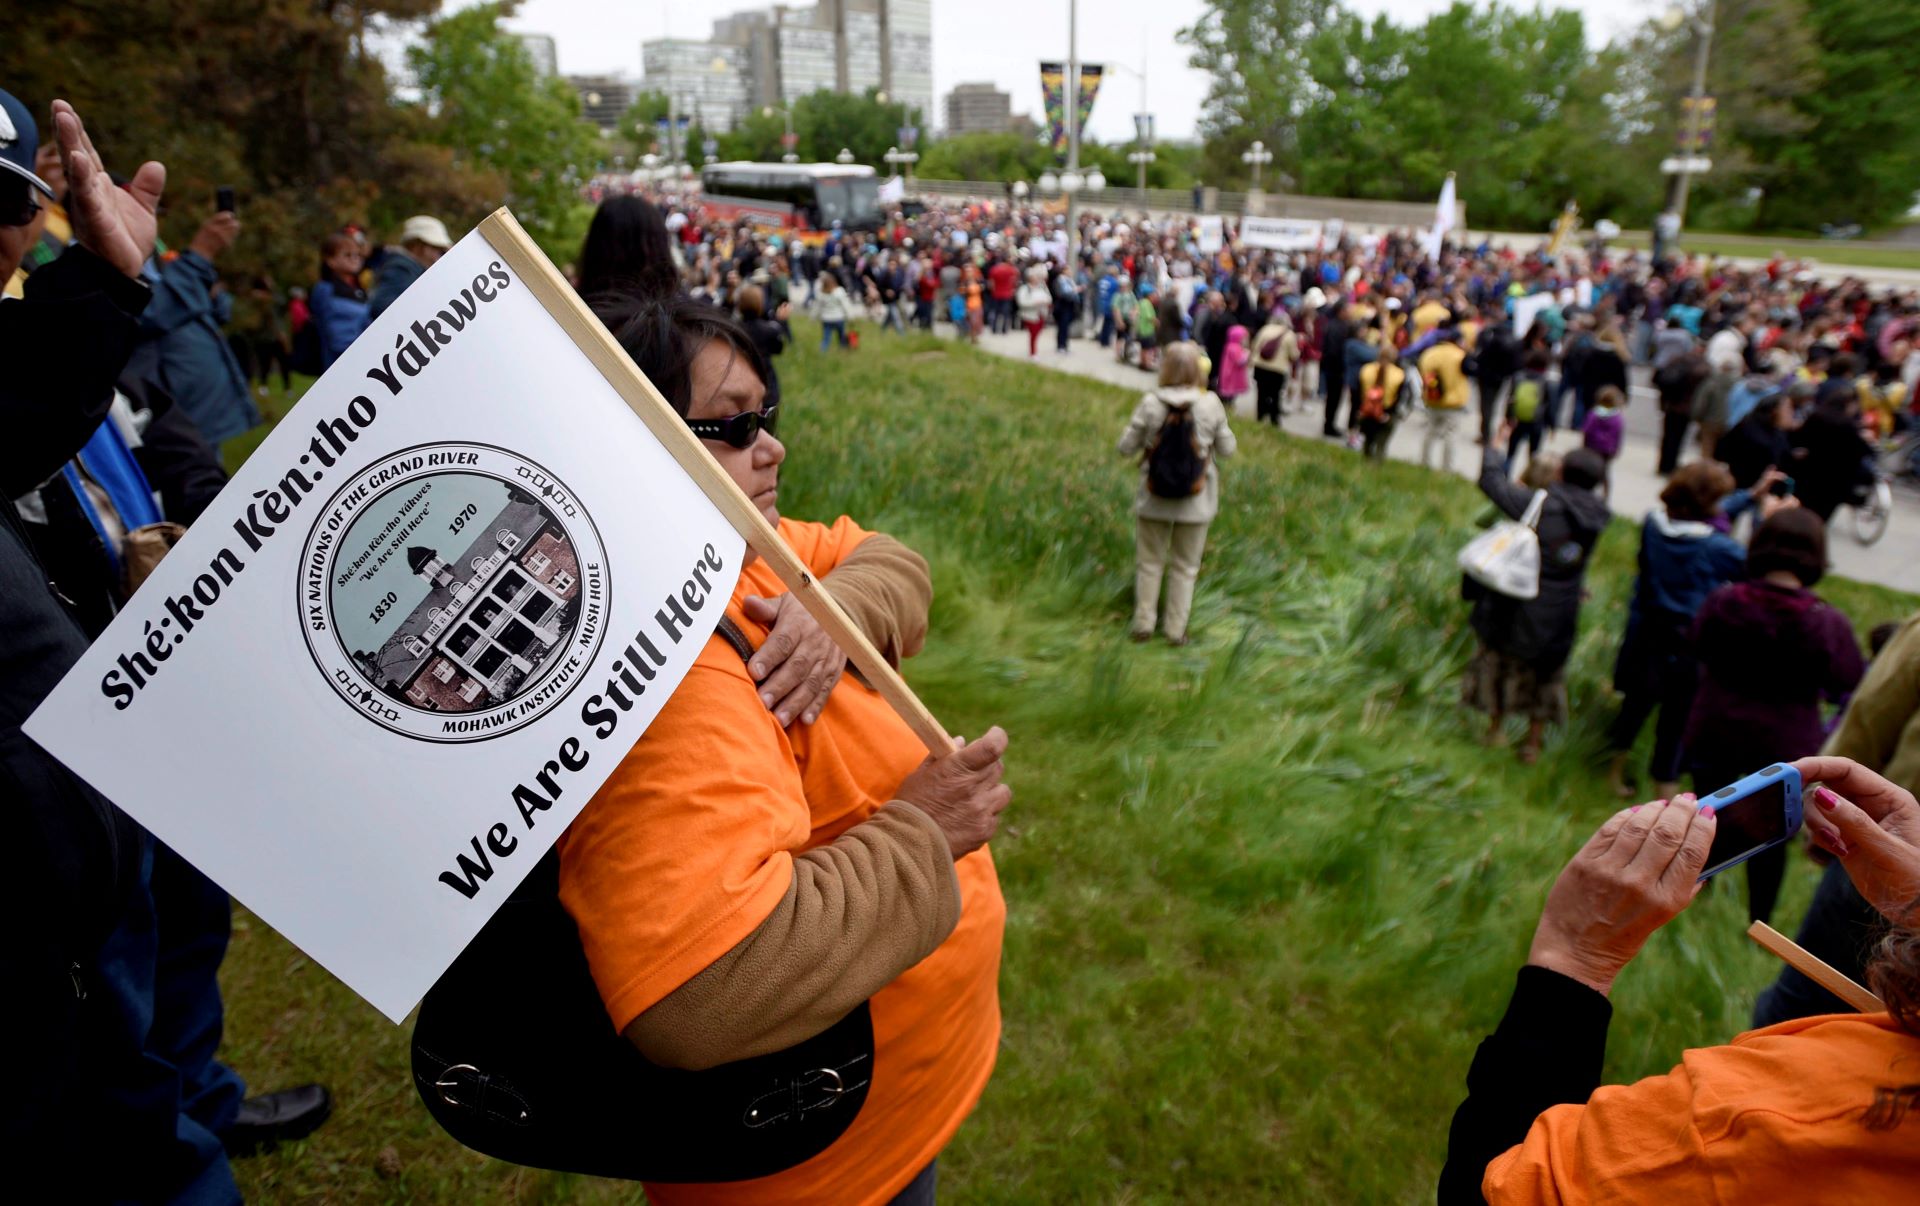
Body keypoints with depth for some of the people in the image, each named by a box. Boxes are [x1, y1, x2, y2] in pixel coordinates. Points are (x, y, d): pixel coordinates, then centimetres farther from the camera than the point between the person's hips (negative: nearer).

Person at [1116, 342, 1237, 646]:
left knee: (1149, 561, 16)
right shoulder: (1211, 404, -11)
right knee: (1185, 566, 14)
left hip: (1154, 498, 0)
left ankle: (1144, 624, 23)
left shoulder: (1150, 404, -12)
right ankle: (1176, 629, 21)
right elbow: (1227, 449, -2)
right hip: (1196, 502, 0)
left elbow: (1126, 447, -6)